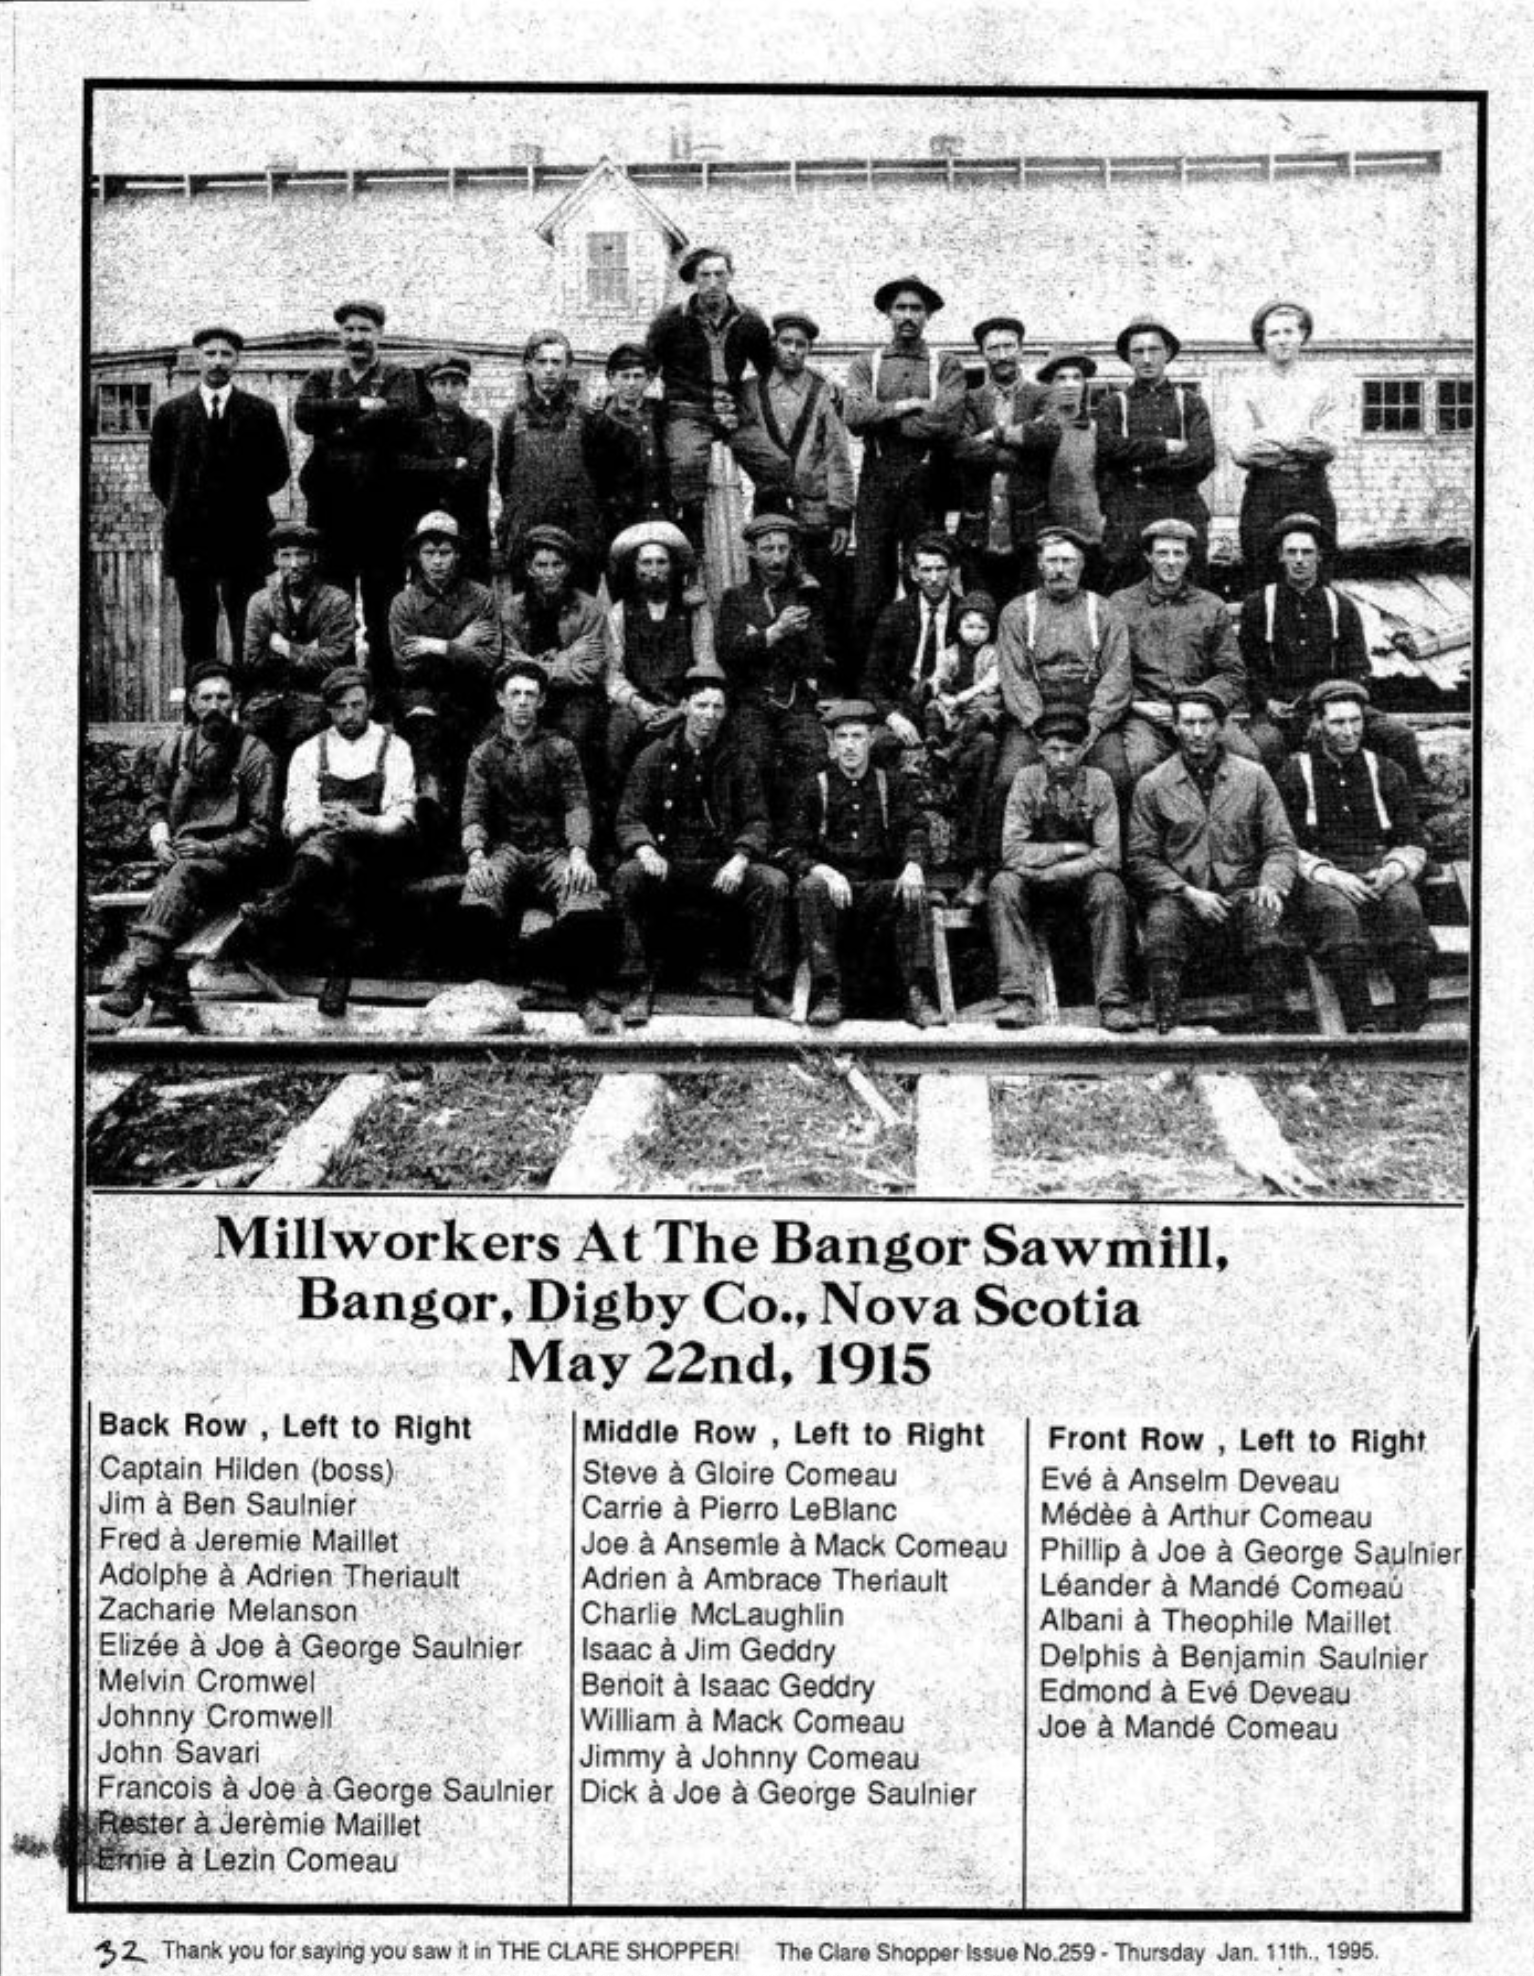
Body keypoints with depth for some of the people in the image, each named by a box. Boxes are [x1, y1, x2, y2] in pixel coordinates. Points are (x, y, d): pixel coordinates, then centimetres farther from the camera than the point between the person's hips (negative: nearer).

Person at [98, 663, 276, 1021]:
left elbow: (260, 831, -3)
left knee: (185, 874, -37)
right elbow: (156, 803, 25)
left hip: (232, 861, -4)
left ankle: (138, 974, -48)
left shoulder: (255, 755, -1)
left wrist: (210, 848, -16)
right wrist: (160, 840, 3)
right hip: (180, 855, 4)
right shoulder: (177, 747, 13)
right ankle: (170, 992, -42)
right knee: (168, 893, -32)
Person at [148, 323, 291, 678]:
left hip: (245, 536, -1)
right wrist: (182, 507, 6)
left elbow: (277, 472, 9)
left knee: (248, 632, -2)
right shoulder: (171, 413, 9)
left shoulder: (261, 413, 7)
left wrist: (244, 499, 4)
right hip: (190, 537, 1)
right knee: (197, 628, 3)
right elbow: (159, 475, 13)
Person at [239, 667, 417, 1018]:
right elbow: (294, 822, 5)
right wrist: (316, 822, -21)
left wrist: (364, 824, -26)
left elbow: (402, 821, -3)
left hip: (376, 859, -2)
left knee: (331, 840, -39)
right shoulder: (309, 753, 16)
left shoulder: (393, 749, 10)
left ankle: (278, 905, -58)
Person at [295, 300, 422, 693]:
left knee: (383, 614, -2)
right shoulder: (321, 379, 17)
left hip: (382, 512, -2)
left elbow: (402, 413, -13)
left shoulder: (399, 378, 9)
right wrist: (359, 404, -10)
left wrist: (337, 429, -10)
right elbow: (304, 414, -3)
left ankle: (385, 697, 2)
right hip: (330, 512, 3)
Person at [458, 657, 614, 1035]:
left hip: (553, 851, 0)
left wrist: (578, 854, -19)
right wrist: (477, 857, -19)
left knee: (583, 900, -35)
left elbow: (577, 806, 1)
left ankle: (585, 995, -22)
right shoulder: (484, 755, 14)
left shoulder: (560, 749, 12)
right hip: (505, 850, 1)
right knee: (477, 892, -35)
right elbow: (473, 814, 3)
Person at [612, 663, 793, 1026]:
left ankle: (768, 990, -19)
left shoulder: (738, 764, 11)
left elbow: (756, 822, 4)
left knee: (773, 883, -25)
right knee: (627, 877, -32)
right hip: (666, 865, -1)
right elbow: (629, 819, 2)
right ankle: (639, 989, -25)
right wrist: (645, 850, -21)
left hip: (721, 870, 1)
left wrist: (739, 859, -17)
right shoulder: (654, 757, 7)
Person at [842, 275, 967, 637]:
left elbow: (948, 424, -8)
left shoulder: (946, 366, 9)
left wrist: (883, 418, -4)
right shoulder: (866, 364, 14)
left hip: (925, 481, -1)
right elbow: (853, 415, -4)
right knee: (869, 587, -3)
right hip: (876, 480, 1)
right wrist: (904, 407, -7)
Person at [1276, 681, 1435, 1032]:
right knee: (1338, 912, -37)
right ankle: (1362, 1026, -45)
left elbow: (1413, 844, 18)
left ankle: (1412, 1027, -38)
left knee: (1406, 908, -33)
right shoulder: (1295, 773, 11)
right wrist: (1331, 875, -12)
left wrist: (1393, 870, -6)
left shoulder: (1386, 772, 18)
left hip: (1380, 869, 2)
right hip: (1321, 874, -2)